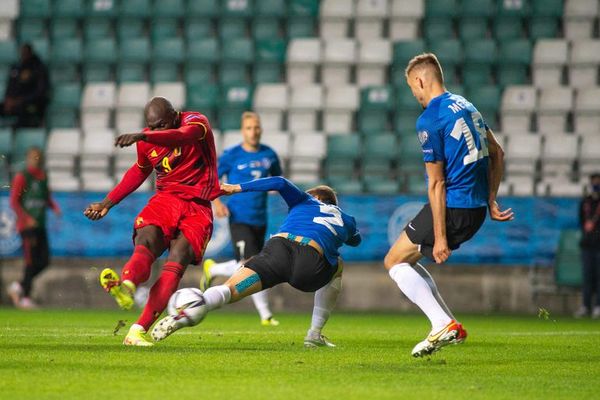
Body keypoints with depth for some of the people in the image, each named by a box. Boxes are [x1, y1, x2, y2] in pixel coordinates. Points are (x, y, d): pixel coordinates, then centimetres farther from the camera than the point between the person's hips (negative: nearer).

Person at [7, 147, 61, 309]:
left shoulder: (43, 177, 14)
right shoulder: (21, 177, -6)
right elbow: (14, 201, -10)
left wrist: (55, 207, 2)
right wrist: (27, 218, -20)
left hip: (40, 225, 7)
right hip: (26, 225, -7)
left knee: (44, 261, 4)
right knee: (31, 262, -8)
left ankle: (19, 286, 20)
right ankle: (25, 297, 0)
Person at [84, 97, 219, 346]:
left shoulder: (195, 122, -9)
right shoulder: (147, 141, 8)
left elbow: (181, 137, -34)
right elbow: (139, 171, 28)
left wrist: (142, 137, -50)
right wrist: (108, 203, 28)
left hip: (197, 209, -3)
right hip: (165, 201, 3)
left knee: (176, 262, -23)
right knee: (146, 244, -30)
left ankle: (139, 331, -29)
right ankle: (126, 285, -64)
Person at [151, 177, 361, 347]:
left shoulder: (307, 201, 33)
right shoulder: (347, 220, 36)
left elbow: (280, 183, 14)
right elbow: (355, 240, 60)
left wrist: (238, 188, 15)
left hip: (278, 246, 0)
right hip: (310, 262, 0)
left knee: (229, 290, -7)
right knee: (337, 268, 35)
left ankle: (181, 317, -37)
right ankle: (315, 334, 26)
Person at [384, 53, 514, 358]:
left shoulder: (430, 119, -14)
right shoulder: (466, 106, 13)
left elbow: (436, 184, -15)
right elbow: (496, 153, 20)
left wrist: (440, 237, -14)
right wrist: (490, 200, 21)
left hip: (452, 207, -9)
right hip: (476, 208, 9)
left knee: (394, 261, 5)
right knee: (407, 261, 19)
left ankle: (443, 325, -9)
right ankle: (449, 325, 11)